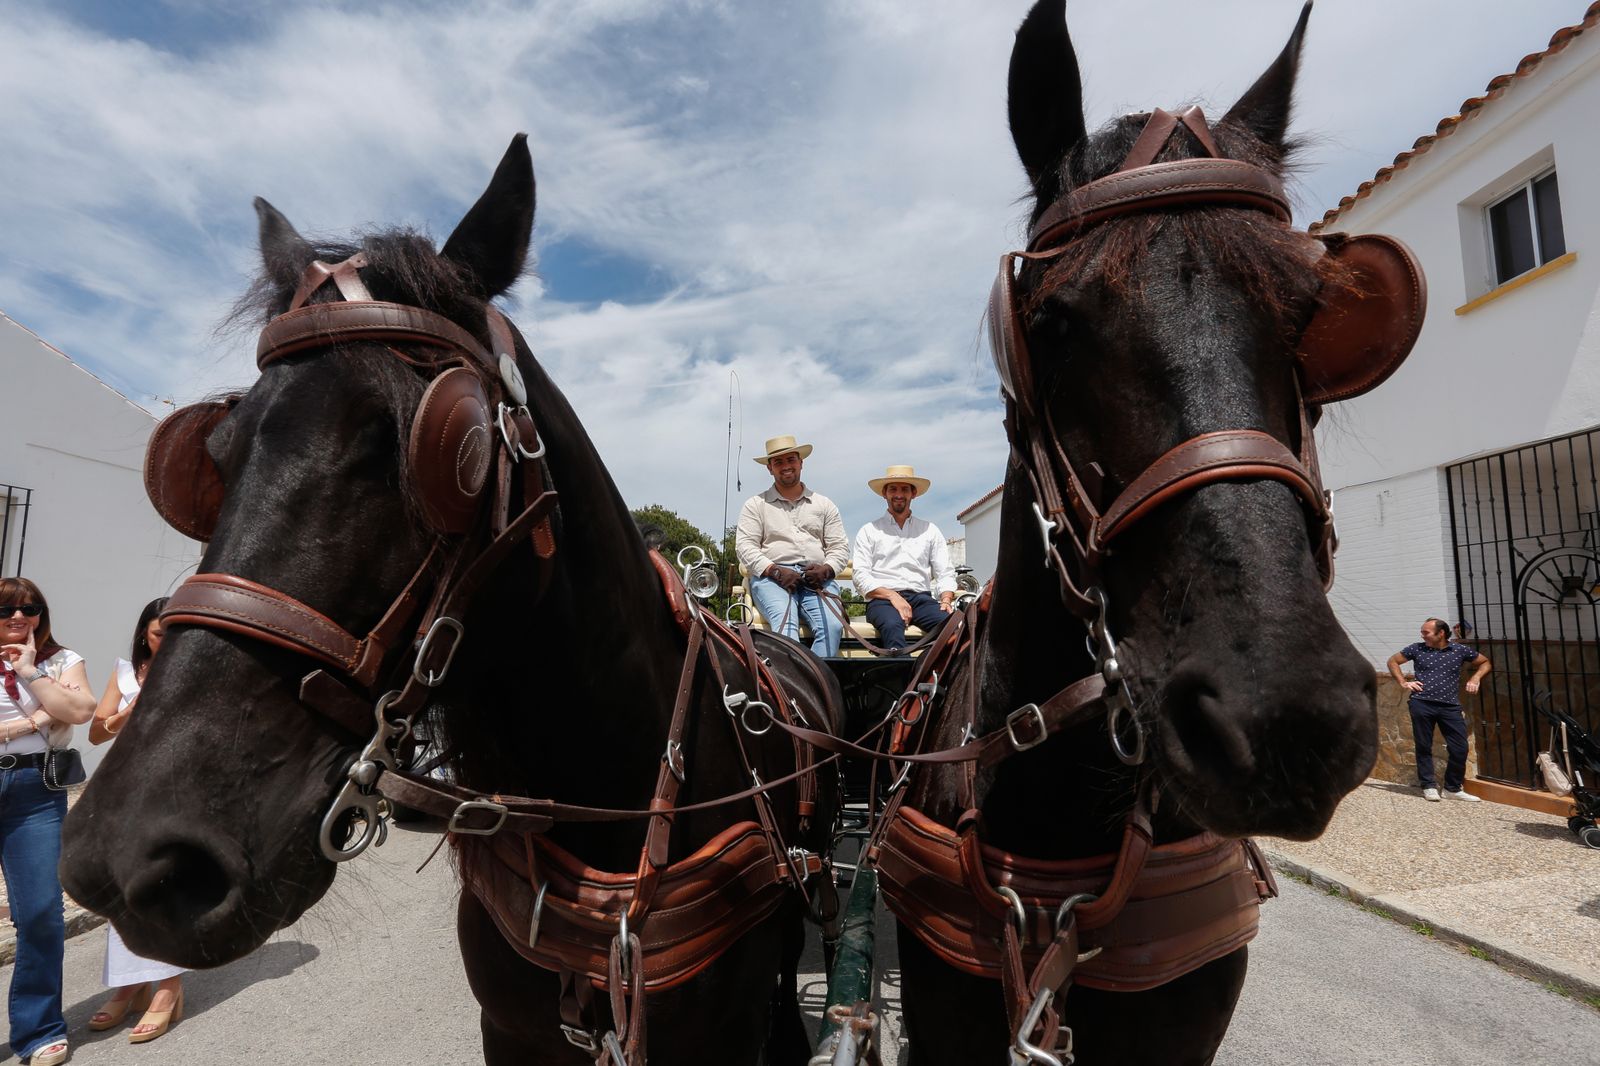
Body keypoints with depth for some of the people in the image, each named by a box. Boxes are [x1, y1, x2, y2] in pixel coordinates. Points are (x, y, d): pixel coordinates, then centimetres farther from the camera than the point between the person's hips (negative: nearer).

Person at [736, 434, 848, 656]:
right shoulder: (755, 505, 18)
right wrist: (775, 571, -11)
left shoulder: (824, 504, 24)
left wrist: (825, 570, -5)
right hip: (771, 578, -2)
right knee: (785, 625, -33)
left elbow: (840, 547, 18)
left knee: (832, 626, -29)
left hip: (817, 579, 2)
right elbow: (745, 546, 5)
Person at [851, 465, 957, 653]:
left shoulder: (930, 530, 22)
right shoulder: (869, 531, 14)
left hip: (921, 598, 3)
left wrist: (946, 599, -5)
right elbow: (860, 576, 3)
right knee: (892, 625, -39)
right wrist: (893, 596, -12)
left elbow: (945, 573, 17)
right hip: (882, 600, -2)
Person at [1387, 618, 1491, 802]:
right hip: (1422, 704, -1)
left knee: (1460, 749, 1)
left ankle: (1453, 788, 17)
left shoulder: (1460, 650, 7)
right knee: (1424, 747, 2)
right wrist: (1403, 682, 5)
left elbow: (1485, 662, 22)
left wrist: (1476, 678, 5)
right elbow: (1392, 661, 15)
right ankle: (1429, 786, 13)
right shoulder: (1417, 648, 5)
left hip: (1450, 706, 1)